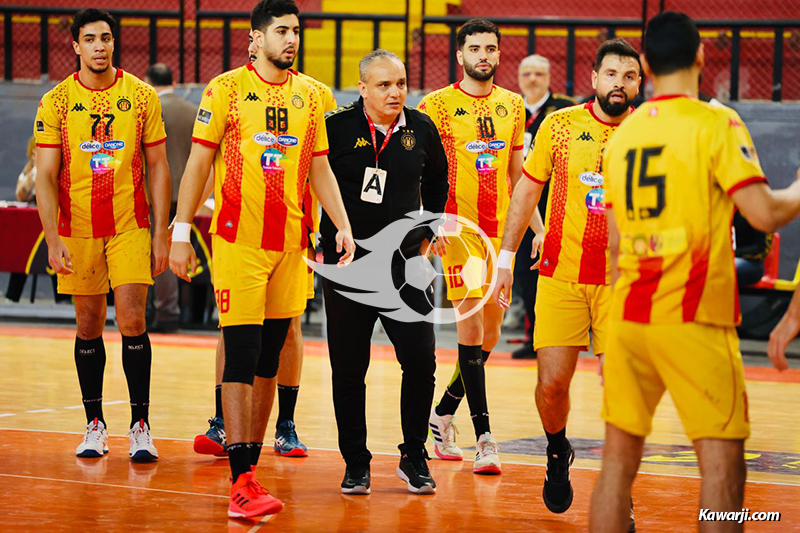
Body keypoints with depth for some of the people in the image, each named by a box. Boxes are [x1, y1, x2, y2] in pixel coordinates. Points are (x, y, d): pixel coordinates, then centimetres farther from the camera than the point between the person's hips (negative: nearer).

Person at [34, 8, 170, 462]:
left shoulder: (142, 97, 0)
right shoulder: (56, 102, -1)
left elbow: (158, 168, 4)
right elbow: (46, 176, -2)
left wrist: (161, 234, -1)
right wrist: (53, 239, -12)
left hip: (130, 226, -1)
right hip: (77, 229, 1)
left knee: (132, 320, -10)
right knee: (89, 325, 7)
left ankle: (141, 427, -5)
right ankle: (95, 425, 18)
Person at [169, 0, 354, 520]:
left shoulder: (310, 95, 11)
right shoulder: (226, 89, -2)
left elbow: (320, 168, 16)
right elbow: (199, 163, 0)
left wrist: (342, 224, 4)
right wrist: (182, 233, -4)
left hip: (290, 243, 5)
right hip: (238, 241, -5)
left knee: (268, 359, 9)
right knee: (242, 355, -9)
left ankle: (251, 457, 18)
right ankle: (243, 482, -11)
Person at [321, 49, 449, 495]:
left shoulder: (422, 129, 3)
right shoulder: (338, 128, -6)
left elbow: (437, 183, 21)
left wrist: (429, 235, 19)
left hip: (404, 263, 2)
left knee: (421, 361, -4)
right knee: (349, 370, 3)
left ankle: (414, 458, 12)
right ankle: (356, 465, 15)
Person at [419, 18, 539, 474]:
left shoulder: (512, 105, 12)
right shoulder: (438, 105, -2)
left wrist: (536, 223, 14)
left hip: (500, 230, 6)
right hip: (459, 227, -5)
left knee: (491, 333, 10)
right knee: (471, 325, -11)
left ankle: (443, 414, 29)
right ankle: (485, 438, -12)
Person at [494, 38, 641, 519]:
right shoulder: (561, 125, 0)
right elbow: (528, 189, 10)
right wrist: (506, 257, 8)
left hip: (621, 280, 0)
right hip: (561, 275, 0)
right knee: (552, 382, -3)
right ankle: (558, 453, 28)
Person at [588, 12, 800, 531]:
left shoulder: (623, 134, 11)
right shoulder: (716, 124, -7)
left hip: (629, 314, 6)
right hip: (693, 318, -6)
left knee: (618, 459, 10)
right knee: (722, 463, -4)